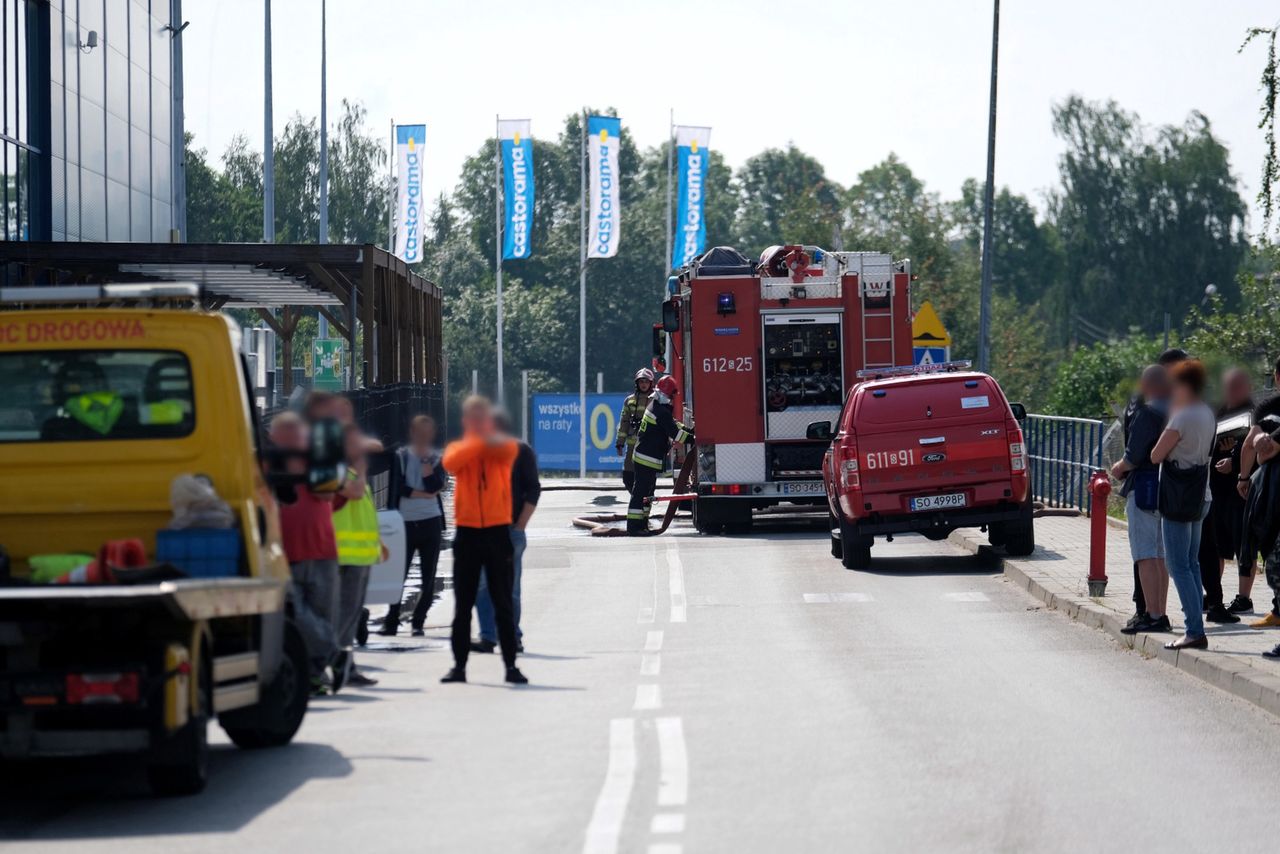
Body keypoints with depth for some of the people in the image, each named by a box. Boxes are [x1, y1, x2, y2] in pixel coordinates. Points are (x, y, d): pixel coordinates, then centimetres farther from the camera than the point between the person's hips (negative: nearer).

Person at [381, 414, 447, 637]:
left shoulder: (437, 459, 7)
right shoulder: (401, 456, 5)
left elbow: (434, 485, -11)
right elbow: (398, 487, -6)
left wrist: (425, 459, -9)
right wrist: (423, 494, -9)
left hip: (431, 523, 1)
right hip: (406, 523, -1)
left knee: (428, 578, 1)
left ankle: (418, 622, 9)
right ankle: (391, 621, 5)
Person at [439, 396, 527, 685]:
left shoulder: (503, 447, 3)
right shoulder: (458, 448, 7)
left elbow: (509, 449, -23)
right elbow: (451, 462, -18)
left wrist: (489, 438, -43)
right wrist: (479, 441, -28)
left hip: (498, 531, -1)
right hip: (467, 532, 1)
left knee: (503, 603, 2)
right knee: (463, 604, 5)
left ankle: (511, 666, 6)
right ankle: (459, 666, 9)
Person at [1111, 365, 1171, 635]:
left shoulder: (1145, 413, -15)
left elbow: (1134, 456, -19)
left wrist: (1119, 468, 2)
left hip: (1145, 488, -9)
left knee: (1146, 557, -7)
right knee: (1160, 556, 14)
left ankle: (1152, 615, -10)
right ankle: (1160, 614, 17)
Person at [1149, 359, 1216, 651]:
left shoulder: (1182, 418, -17)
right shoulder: (1208, 416, 9)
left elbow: (1156, 456, -13)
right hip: (1201, 495, 9)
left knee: (1178, 566, -7)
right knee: (1191, 563, 15)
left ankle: (1195, 631, -13)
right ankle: (1195, 626, 14)